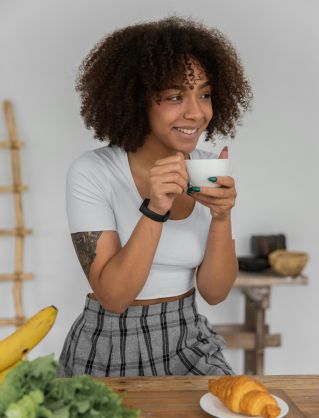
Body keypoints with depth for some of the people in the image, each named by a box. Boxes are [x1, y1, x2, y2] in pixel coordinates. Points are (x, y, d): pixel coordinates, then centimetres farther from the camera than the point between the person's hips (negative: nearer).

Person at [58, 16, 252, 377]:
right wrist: (154, 210, -30)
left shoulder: (209, 169, -3)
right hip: (110, 350, -2)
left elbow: (214, 292, -5)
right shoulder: (92, 172, -15)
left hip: (189, 343, 3)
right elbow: (113, 297, -19)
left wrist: (221, 217, -21)